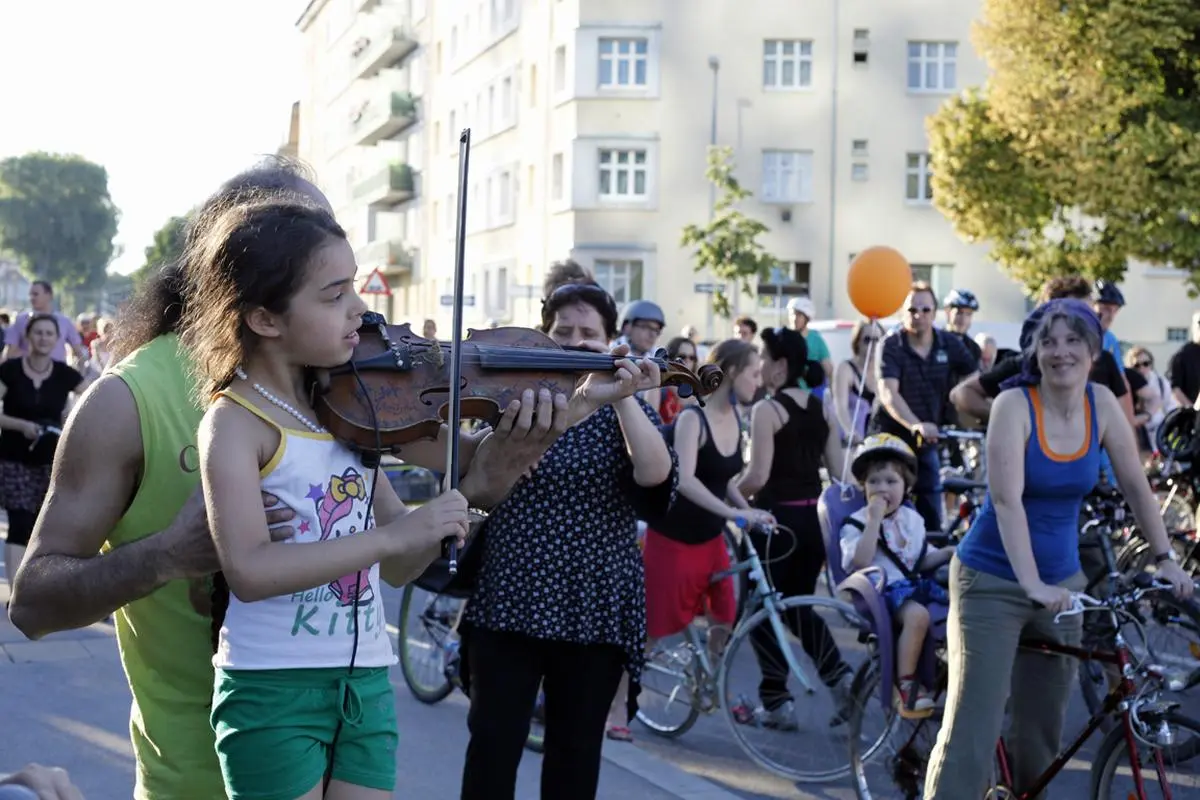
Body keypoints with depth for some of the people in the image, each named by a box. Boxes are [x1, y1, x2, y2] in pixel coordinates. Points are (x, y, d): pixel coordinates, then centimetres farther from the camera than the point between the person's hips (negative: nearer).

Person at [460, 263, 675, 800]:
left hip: (592, 609, 0)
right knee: (492, 745, -4)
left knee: (575, 753, 9)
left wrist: (621, 397, -26)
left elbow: (655, 477, -16)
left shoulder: (628, 412, 4)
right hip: (508, 600, 0)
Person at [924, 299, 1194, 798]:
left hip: (1061, 582, 5)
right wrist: (1032, 584, -32)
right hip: (994, 581, -5)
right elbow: (1007, 500, -24)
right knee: (971, 733, -11)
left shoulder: (1101, 404, -2)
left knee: (1043, 733, 11)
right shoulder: (1015, 405, -16)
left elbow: (1135, 487, 5)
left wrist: (1165, 560, -2)